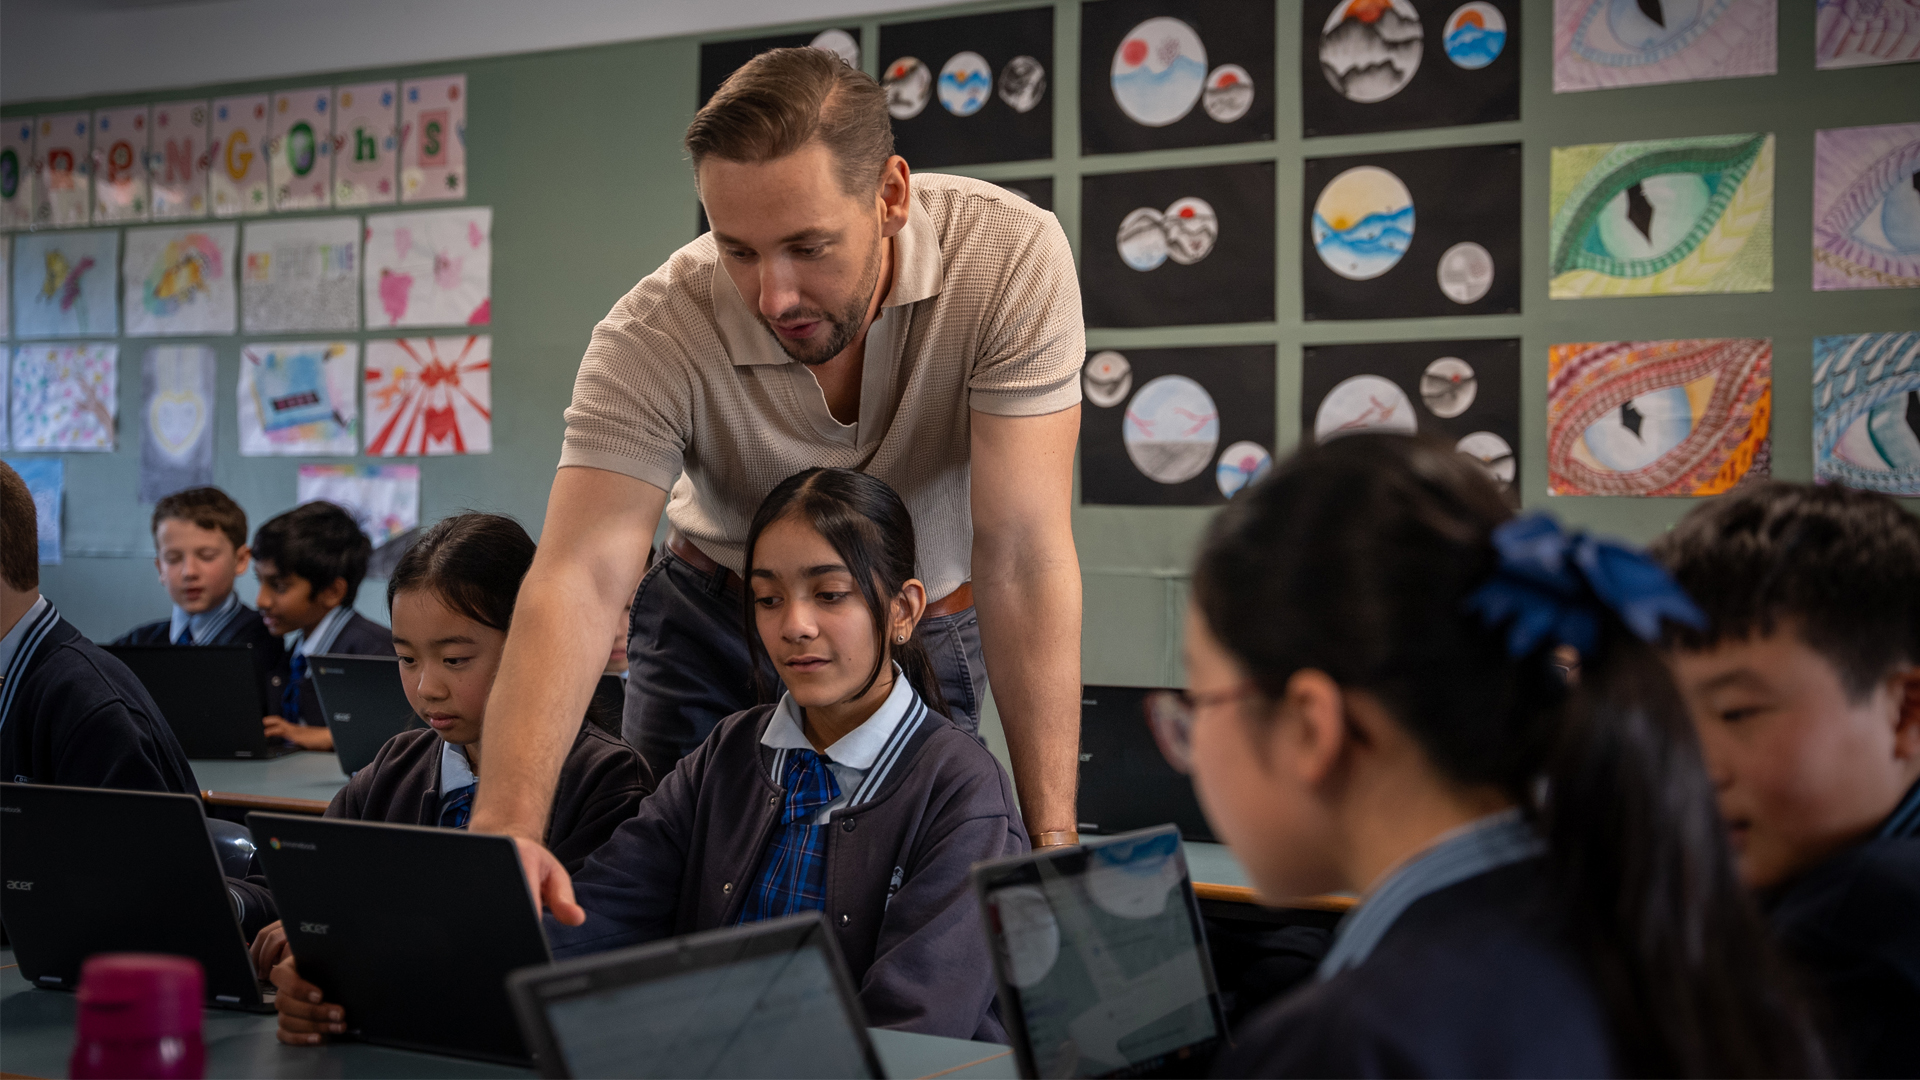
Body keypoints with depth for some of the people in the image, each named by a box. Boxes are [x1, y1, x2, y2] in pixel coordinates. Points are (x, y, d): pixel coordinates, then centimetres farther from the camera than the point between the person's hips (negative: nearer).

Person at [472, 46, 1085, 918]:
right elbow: (580, 579, -38)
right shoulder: (652, 337, -29)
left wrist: (1050, 831, -37)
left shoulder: (1010, 258, -30)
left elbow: (1022, 554, -32)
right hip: (715, 626, 0)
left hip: (929, 634, 0)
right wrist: (506, 824, -54)